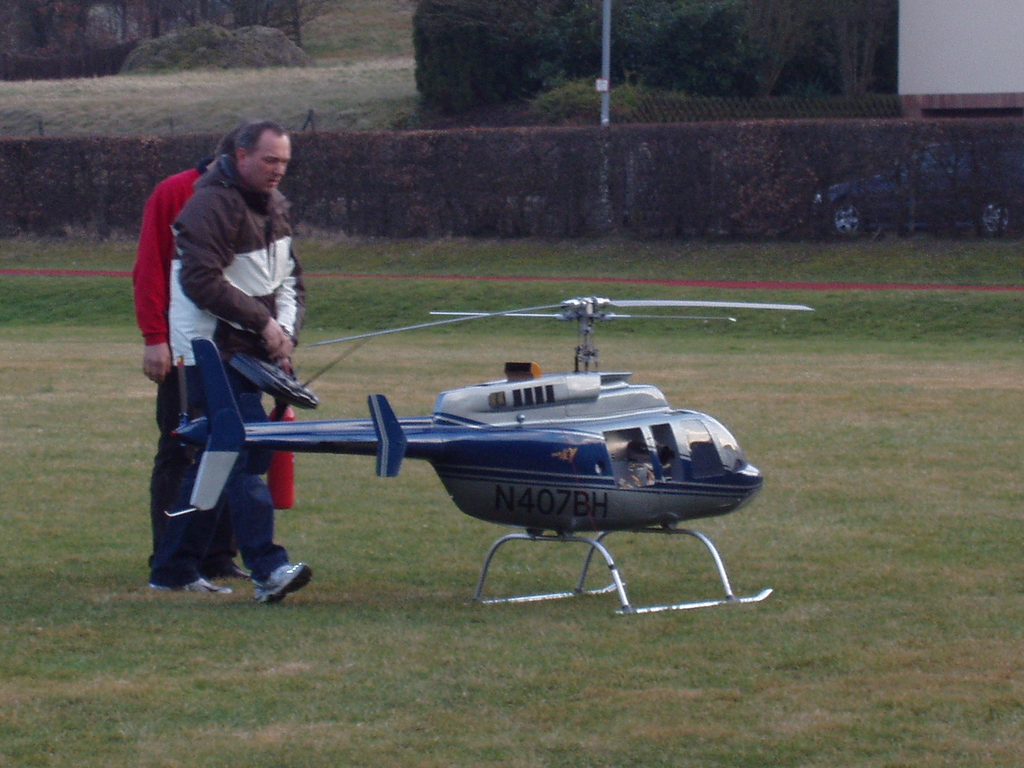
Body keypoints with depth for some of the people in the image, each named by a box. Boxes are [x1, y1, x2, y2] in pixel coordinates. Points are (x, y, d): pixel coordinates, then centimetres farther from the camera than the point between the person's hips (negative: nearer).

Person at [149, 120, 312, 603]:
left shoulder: (274, 205, 13)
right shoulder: (213, 204, -16)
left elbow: (290, 277, 18)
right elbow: (202, 282, -23)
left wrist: (286, 330, -1)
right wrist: (263, 322, -18)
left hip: (252, 351, 9)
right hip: (214, 350, -9)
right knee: (243, 455, -17)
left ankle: (174, 569, 19)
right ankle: (268, 569, -24)